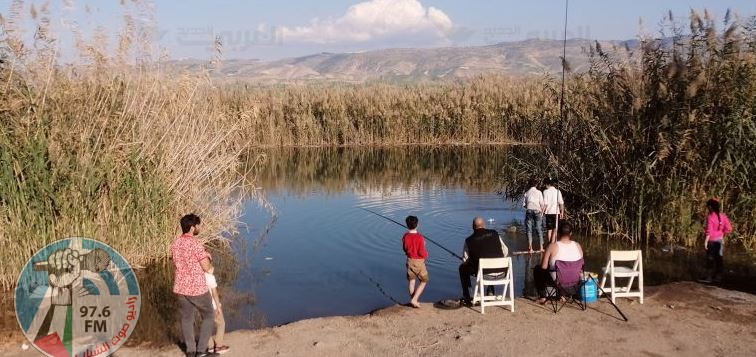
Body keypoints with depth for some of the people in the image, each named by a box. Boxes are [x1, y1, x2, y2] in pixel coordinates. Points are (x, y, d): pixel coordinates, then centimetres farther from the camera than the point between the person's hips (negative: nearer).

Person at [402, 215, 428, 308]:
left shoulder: (405, 236, -7)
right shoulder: (420, 237, -22)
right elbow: (422, 252, -18)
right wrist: (426, 255, 1)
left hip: (410, 260, 5)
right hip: (419, 262, -5)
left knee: (411, 281, 19)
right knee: (423, 281, 11)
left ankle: (413, 300, 26)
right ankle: (414, 299, 0)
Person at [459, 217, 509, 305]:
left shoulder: (469, 240, -2)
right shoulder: (494, 234, 4)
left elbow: (465, 260, 4)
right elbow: (505, 251, 9)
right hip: (499, 268, 3)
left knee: (462, 268, 23)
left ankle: (466, 298, 21)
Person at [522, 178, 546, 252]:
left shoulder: (527, 193, 6)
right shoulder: (539, 192, 1)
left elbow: (524, 205, 5)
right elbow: (542, 203, -3)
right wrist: (542, 211, 11)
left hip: (529, 211, 1)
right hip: (537, 211, -1)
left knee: (529, 230, 3)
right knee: (539, 229, 6)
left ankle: (530, 248, -1)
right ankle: (541, 247, 7)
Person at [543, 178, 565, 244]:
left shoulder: (545, 191, -5)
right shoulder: (558, 191, 0)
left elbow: (545, 203, -9)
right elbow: (561, 203, -3)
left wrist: (543, 211, 4)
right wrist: (562, 212, 3)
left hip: (549, 212, -1)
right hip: (556, 212, 1)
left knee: (549, 229, 8)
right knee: (555, 229, 6)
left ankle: (550, 243, 9)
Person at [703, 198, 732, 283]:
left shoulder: (710, 217, -17)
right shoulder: (723, 216, 2)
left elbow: (709, 231, -19)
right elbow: (729, 229, 3)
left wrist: (705, 241, -15)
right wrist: (722, 235, 17)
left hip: (712, 241, -6)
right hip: (720, 240, 6)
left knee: (710, 259, 2)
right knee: (719, 259, 11)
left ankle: (711, 277, 5)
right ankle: (718, 277, 17)